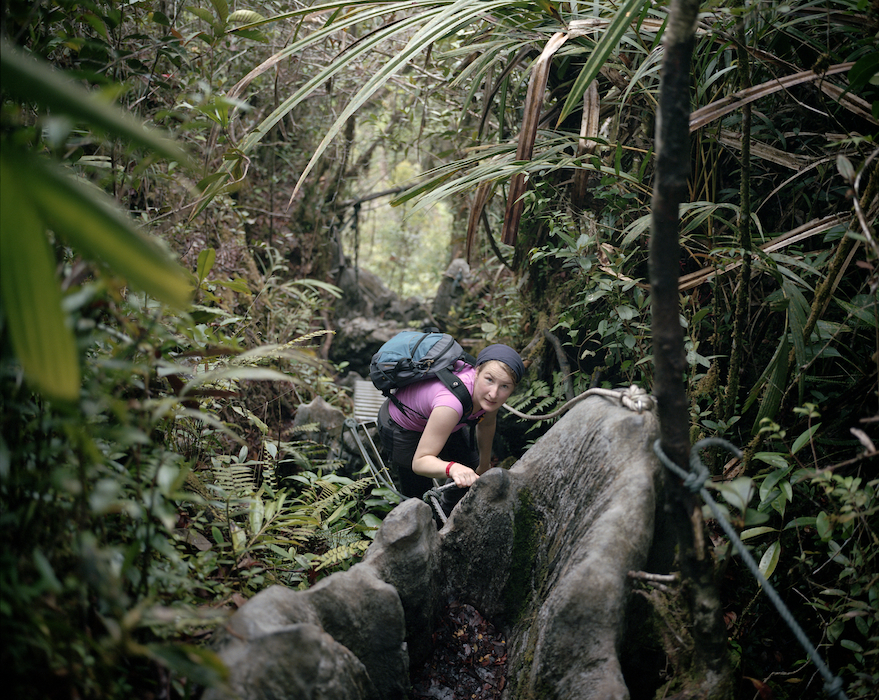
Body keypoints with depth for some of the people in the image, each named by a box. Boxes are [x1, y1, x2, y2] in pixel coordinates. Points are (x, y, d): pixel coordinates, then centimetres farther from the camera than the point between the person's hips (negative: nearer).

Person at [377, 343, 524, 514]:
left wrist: (484, 465, 12)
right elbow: (419, 461, -41)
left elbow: (486, 423, -1)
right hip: (400, 427, -6)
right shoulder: (452, 402, -46)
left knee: (471, 469, 16)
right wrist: (452, 468, -61)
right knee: (419, 497, -2)